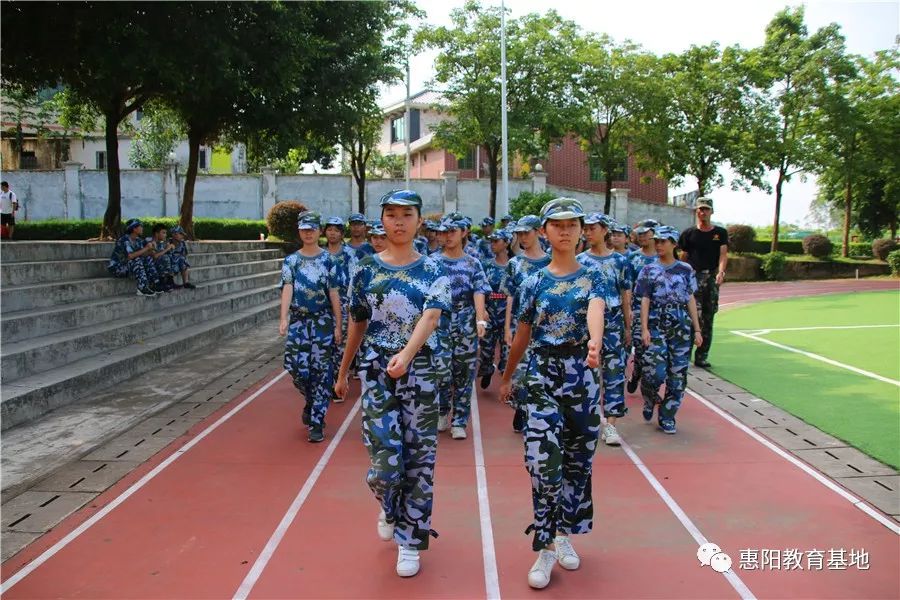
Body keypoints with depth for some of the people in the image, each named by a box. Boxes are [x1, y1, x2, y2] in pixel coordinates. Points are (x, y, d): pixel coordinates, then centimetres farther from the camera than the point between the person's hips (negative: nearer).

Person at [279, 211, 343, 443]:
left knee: (321, 371, 0)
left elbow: (334, 295, 0)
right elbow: (287, 289, -8)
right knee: (295, 367, -2)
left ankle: (317, 423, 7)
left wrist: (338, 326, -3)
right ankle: (311, 400, 30)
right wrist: (284, 319, -23)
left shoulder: (327, 259, 1)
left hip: (323, 321, -2)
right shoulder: (291, 260, 5)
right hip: (298, 321, 2)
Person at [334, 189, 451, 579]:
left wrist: (406, 355, -33)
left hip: (420, 373, 0)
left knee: (419, 460, 4)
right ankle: (390, 507, 29)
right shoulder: (366, 270, 5)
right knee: (385, 462, -6)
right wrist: (342, 373, 18)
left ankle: (410, 541, 21)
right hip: (376, 373, 0)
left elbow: (430, 318, -15)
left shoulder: (433, 272, 2)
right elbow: (356, 327, 13)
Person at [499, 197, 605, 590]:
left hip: (581, 375, 1)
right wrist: (507, 377, 18)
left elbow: (595, 312, -22)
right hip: (541, 376, -1)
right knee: (543, 461, -10)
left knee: (577, 460, 11)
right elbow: (522, 336, 11)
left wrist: (595, 344, -43)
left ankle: (563, 535, 29)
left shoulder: (592, 278, 1)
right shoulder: (534, 283, 2)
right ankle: (545, 548, 4)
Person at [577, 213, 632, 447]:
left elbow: (625, 296, 7)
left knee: (615, 372, -4)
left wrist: (628, 327, 8)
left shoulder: (619, 260, 4)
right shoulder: (580, 261, 3)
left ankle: (610, 424, -2)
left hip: (613, 323, 0)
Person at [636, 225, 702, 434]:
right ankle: (650, 401, 20)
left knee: (678, 374, 1)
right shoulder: (649, 270, 5)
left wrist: (697, 330, 7)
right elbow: (645, 300, 1)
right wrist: (644, 328, -9)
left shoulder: (685, 269, 9)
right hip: (656, 325, -2)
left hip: (681, 326, 2)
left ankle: (667, 416, 15)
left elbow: (691, 300, 11)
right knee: (655, 372, -13)